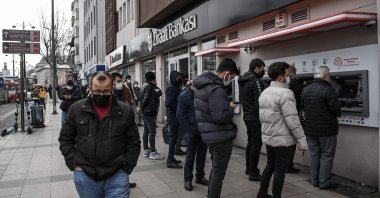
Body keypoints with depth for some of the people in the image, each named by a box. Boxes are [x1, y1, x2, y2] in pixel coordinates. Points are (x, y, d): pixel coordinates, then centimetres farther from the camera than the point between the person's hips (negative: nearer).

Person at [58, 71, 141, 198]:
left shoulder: (125, 111, -1)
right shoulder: (76, 109, 0)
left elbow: (133, 143, 5)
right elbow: (65, 139, 9)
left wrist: (126, 168, -2)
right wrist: (74, 164, 0)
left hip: (117, 176, -1)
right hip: (85, 176, 1)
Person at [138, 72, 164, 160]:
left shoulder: (145, 85, 16)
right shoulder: (149, 86, -14)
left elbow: (142, 98, 15)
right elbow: (145, 98, -18)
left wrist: (141, 107, 7)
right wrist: (141, 107, -7)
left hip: (145, 112, 10)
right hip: (149, 112, -10)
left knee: (146, 131, 14)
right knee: (152, 132, -8)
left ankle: (146, 150, 21)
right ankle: (152, 152, -6)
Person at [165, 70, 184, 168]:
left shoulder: (175, 88, 13)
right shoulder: (171, 88, -15)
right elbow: (168, 103, -22)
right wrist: (178, 109, -14)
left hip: (176, 117, 9)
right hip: (173, 117, -9)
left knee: (174, 138, 15)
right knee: (173, 138, -4)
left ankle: (171, 158, 26)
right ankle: (170, 161, 4)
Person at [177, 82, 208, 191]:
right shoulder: (184, 96, -13)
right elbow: (180, 115, -8)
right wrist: (188, 131, -11)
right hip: (194, 130, -4)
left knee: (202, 154, 12)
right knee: (190, 155, 3)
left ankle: (200, 176, 27)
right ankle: (188, 179, 17)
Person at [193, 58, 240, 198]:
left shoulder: (203, 85, 9)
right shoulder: (216, 89, -23)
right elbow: (220, 117, -29)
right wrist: (231, 108, -10)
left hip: (209, 134, 10)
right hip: (221, 136, -10)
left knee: (215, 168, 23)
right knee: (219, 172, 3)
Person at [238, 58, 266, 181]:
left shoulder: (242, 81, 10)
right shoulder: (256, 82, -18)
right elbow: (259, 102, -21)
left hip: (247, 116, 9)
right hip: (256, 118, -9)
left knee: (250, 142, 19)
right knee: (256, 144, -1)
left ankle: (248, 168, 30)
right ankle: (253, 173, 6)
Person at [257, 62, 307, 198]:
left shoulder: (264, 92, 7)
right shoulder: (285, 93, -19)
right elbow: (292, 120, -21)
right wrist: (302, 140, -15)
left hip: (268, 138, 8)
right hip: (283, 140, -8)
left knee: (270, 166, 21)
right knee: (280, 170, 4)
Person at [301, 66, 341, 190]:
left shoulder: (305, 90, 5)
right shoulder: (328, 89, -17)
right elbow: (335, 109, -17)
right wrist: (338, 114, 5)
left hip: (310, 128, 6)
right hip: (326, 129, -6)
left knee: (314, 154, 14)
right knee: (327, 155, 5)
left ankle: (315, 180, 23)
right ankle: (324, 182, 10)